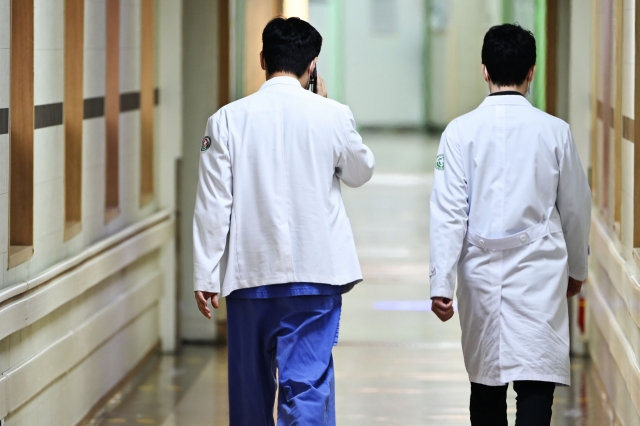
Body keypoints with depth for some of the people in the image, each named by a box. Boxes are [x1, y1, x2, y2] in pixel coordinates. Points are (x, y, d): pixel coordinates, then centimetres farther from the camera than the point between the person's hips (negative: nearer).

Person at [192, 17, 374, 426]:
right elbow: (360, 172, 14)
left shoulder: (229, 119, -5)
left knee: (251, 380, 15)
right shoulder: (333, 116, -5)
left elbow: (214, 204, -4)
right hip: (315, 268, -1)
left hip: (250, 271, 1)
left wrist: (206, 275, 3)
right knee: (308, 380, -2)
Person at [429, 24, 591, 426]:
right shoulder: (554, 131, -3)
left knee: (486, 383, 15)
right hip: (540, 272, -1)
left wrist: (441, 284, -4)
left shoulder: (462, 131, -5)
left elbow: (449, 212, -8)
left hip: (482, 272, 1)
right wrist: (577, 268, 22)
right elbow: (575, 208, 7)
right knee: (536, 385, -5)